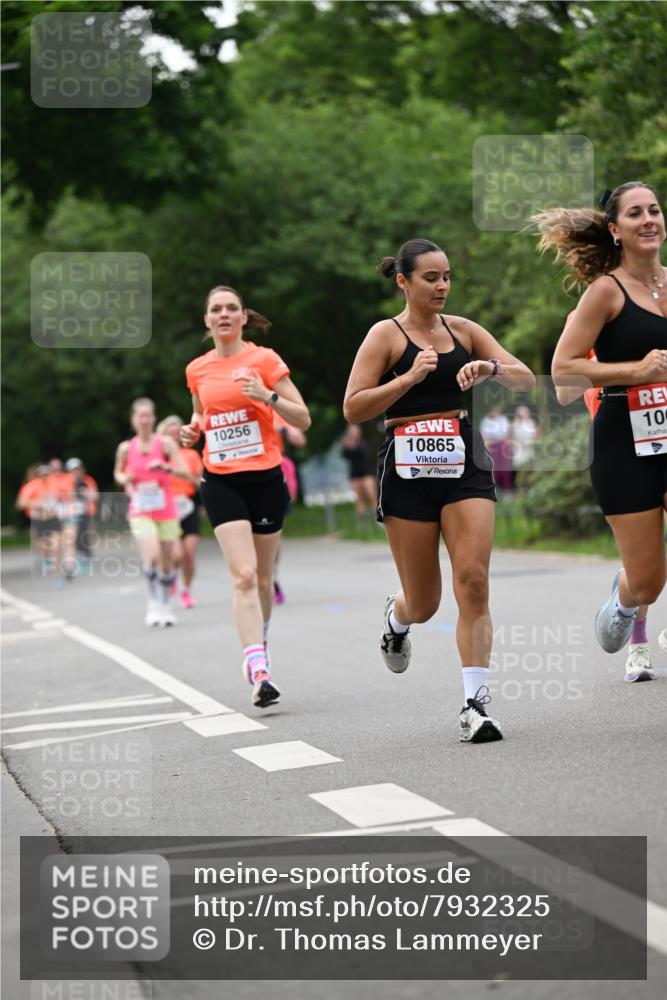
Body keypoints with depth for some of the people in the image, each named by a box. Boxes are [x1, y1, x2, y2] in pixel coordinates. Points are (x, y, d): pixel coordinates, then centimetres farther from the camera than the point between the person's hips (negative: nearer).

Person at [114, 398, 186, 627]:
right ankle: (154, 601, -5)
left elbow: (184, 471, -9)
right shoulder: (126, 448, 2)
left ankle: (165, 606, 23)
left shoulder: (165, 443, -3)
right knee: (151, 557, -22)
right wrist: (124, 479, -4)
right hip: (140, 512, -1)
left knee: (166, 562, 6)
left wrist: (165, 467, -27)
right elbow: (118, 473, 19)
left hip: (166, 510, 1)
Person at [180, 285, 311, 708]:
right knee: (244, 575, -15)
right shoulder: (197, 369, 8)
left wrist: (267, 396, -19)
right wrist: (194, 430, 4)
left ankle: (258, 651, 35)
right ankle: (259, 672, -23)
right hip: (221, 481, 1)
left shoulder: (264, 359, -2)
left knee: (262, 578, 10)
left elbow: (303, 419, -3)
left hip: (265, 478, -1)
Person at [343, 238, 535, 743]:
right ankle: (397, 616, 44)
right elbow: (353, 408, -7)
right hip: (409, 469, -3)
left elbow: (526, 379, 6)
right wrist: (410, 377, -16)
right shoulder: (386, 334, -2)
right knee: (424, 603, 6)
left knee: (474, 581, -12)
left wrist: (492, 367, -15)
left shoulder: (463, 329, 10)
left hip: (465, 465, 3)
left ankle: (476, 703, -10)